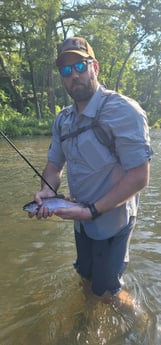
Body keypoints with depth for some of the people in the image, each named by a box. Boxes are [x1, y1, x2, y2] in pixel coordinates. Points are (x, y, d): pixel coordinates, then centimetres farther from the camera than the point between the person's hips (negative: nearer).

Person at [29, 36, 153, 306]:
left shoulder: (122, 111, -23)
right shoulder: (62, 120, 0)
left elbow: (139, 177, -25)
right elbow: (54, 164, 7)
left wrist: (92, 211, -26)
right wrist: (47, 191, -14)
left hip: (112, 220, -6)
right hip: (82, 219, 7)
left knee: (104, 289, 12)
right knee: (86, 274, 26)